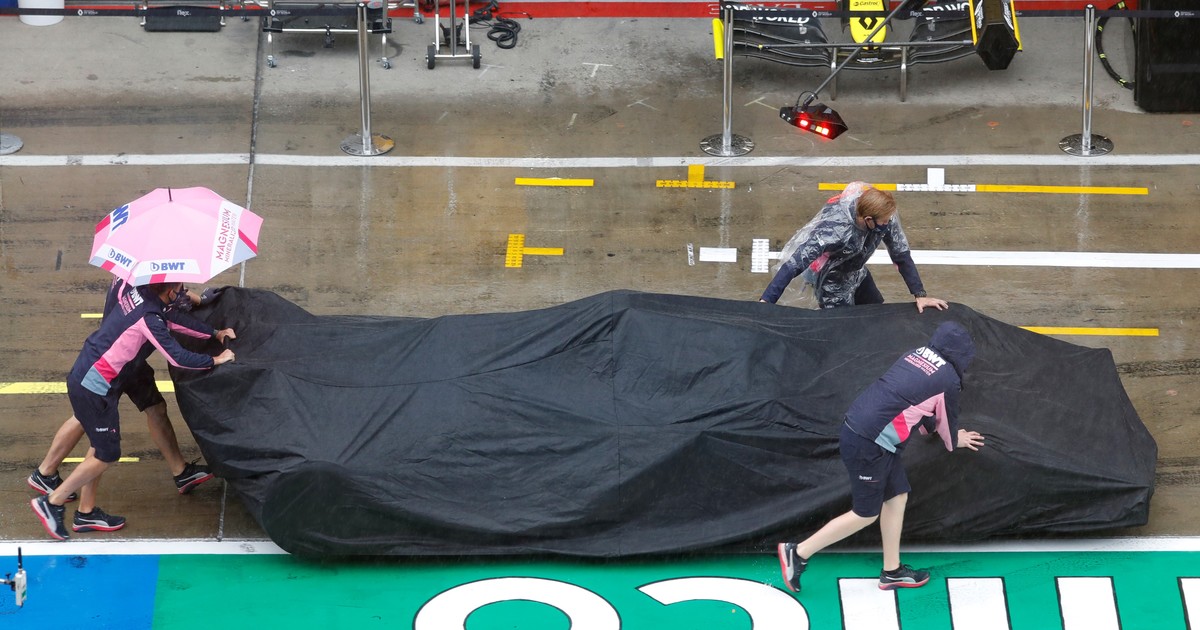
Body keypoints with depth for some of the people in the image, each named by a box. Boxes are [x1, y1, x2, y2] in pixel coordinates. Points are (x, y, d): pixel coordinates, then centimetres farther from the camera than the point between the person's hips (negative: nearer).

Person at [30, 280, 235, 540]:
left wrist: (215, 333, 15)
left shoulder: (135, 292, 1)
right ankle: (53, 503, 6)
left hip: (83, 376, 9)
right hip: (93, 388, -9)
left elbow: (173, 317, 13)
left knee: (101, 446, 17)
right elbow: (177, 357, -19)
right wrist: (214, 360, -5)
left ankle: (86, 513, 25)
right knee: (107, 454, 1)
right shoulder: (149, 318, -23)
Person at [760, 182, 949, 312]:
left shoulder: (885, 217, -25)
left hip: (857, 273, 6)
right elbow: (793, 264, -45)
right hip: (832, 281, -6)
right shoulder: (835, 230, -43)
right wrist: (764, 303, -51)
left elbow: (901, 255, -14)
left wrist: (920, 295, -19)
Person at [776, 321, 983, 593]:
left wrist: (951, 434, 39)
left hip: (856, 427, 9)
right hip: (868, 445, -8)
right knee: (866, 514, 6)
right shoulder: (948, 379, -7)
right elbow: (947, 421, 9)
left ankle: (891, 572, 26)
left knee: (897, 496, 17)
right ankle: (798, 553, 11)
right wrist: (954, 442, 32)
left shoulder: (915, 356, 14)